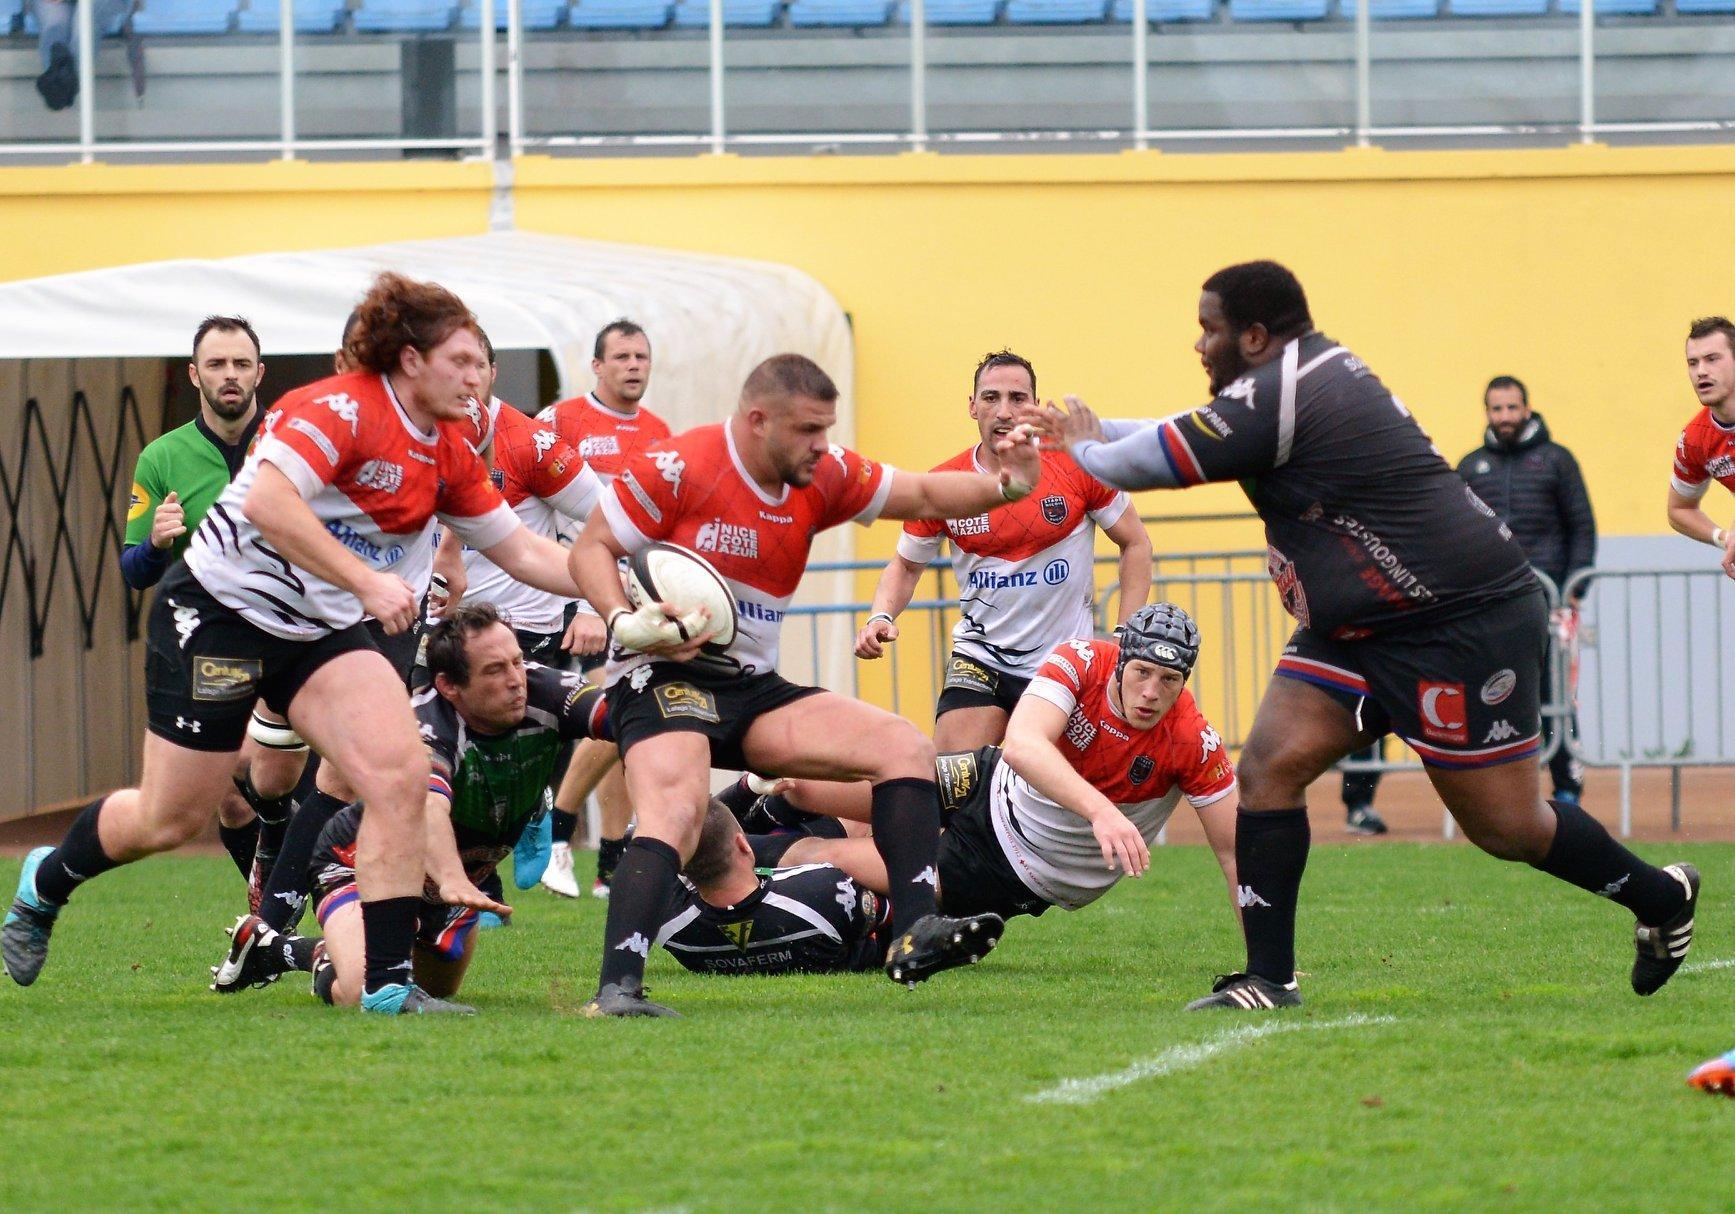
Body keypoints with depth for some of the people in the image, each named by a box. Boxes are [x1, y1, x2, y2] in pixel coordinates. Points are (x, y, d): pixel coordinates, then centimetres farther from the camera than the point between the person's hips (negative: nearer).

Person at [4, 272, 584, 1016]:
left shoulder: (449, 456, 4)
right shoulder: (341, 410, -21)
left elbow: (521, 551, 12)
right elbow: (269, 503, -33)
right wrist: (366, 583, -34)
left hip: (321, 632, 7)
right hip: (221, 610, -7)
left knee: (400, 774, -17)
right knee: (171, 819, 3)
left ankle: (386, 981, -15)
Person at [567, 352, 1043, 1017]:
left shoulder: (824, 476, 4)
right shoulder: (677, 469, -14)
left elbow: (923, 496, 11)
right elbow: (590, 549, -8)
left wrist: (1004, 487, -8)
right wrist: (627, 623, -26)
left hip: (757, 687, 8)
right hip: (664, 678, -8)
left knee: (905, 746, -4)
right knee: (676, 809, -34)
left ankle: (914, 935, -11)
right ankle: (617, 987, -39)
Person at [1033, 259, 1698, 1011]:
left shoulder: (1277, 396, -21)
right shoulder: (1313, 372, 10)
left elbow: (1144, 463, -14)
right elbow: (1186, 437, 28)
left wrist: (1086, 448, 6)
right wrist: (1093, 430, 27)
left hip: (1466, 623, -10)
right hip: (1358, 632, 10)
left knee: (1506, 828, -2)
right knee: (1271, 765, -4)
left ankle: (1659, 897, 21)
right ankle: (1268, 980, -4)